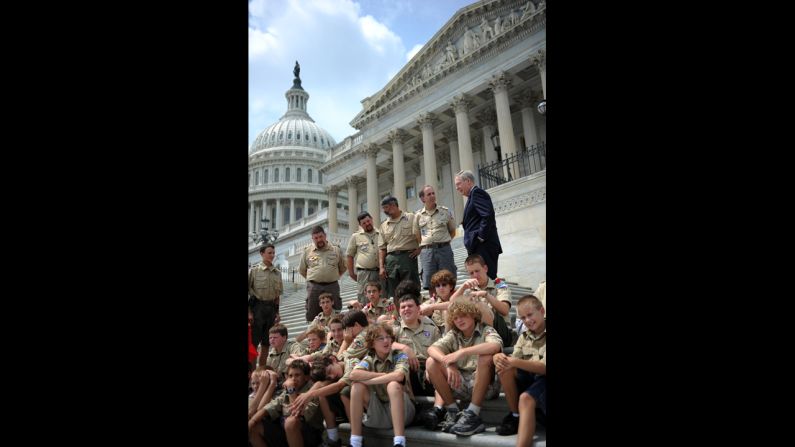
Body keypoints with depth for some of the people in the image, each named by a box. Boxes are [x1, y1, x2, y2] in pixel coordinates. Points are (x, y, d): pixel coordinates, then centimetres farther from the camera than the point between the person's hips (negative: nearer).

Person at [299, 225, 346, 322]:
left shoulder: (336, 250, 8)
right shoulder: (307, 252, 8)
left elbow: (343, 268, 16)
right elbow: (302, 270, 17)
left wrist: (333, 277, 10)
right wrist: (313, 278, 12)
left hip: (332, 286, 0)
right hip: (314, 287, 0)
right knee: (312, 316, 1)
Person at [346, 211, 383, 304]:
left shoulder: (381, 234, 10)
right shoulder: (356, 236, 8)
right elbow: (350, 255, 11)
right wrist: (351, 272, 7)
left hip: (380, 272, 2)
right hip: (364, 272, -2)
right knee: (364, 299, -4)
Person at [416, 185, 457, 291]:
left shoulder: (445, 211, 7)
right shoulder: (418, 216, 9)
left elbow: (452, 232, 16)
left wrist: (443, 242, 6)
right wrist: (424, 245, 6)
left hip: (444, 249, 0)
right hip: (426, 251, 1)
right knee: (429, 284, 0)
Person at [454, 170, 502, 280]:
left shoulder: (477, 192, -6)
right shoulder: (473, 195, 23)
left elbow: (488, 215, -19)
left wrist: (481, 237, -16)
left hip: (483, 246, -10)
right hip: (480, 247, 10)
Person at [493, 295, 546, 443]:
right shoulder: (525, 336, 12)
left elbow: (544, 368, -18)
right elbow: (514, 360, 3)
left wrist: (515, 362, -29)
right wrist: (499, 357, -21)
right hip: (530, 378, 6)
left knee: (526, 399, -34)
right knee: (504, 367, -21)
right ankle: (515, 415, -10)